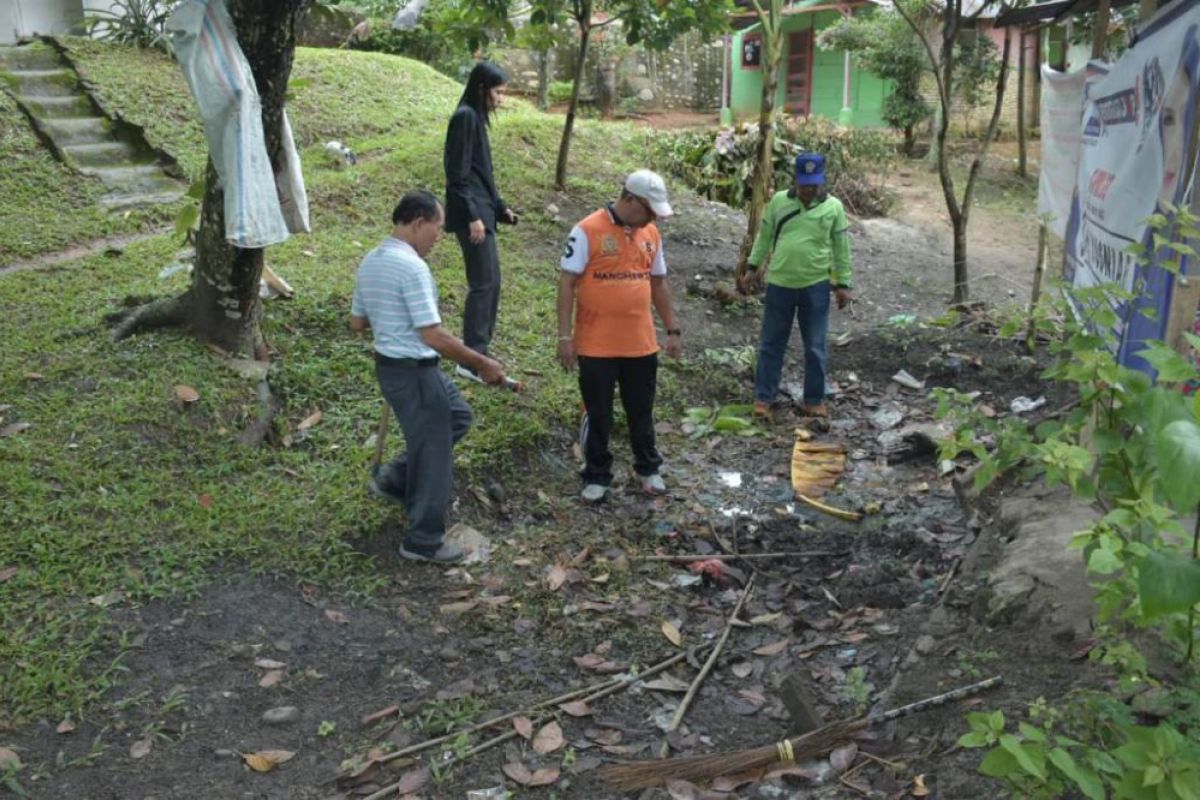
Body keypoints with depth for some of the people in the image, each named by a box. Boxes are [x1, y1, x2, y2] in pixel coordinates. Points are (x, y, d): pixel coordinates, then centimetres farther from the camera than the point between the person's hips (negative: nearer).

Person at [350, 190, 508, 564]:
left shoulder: (370, 262, 6)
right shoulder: (412, 266, -23)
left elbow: (357, 323, 14)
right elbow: (433, 336, -25)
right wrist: (482, 363, -17)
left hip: (390, 365, 10)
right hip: (414, 372, -9)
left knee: (457, 416, 26)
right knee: (432, 454, 5)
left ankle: (393, 479, 26)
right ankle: (423, 542, 18)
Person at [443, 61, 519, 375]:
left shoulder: (476, 117, 16)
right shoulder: (465, 117, -12)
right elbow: (457, 174, -17)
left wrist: (500, 208, 20)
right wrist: (472, 216, -21)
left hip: (481, 210, 10)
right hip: (472, 213, -10)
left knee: (491, 281, 13)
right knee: (483, 283, -7)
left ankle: (478, 351, 21)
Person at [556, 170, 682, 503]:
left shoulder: (651, 234, 6)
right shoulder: (588, 231, -12)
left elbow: (658, 284, 15)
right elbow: (567, 284, -11)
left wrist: (672, 329, 14)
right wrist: (565, 337, -13)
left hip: (641, 344, 5)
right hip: (596, 346, -5)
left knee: (641, 411, 16)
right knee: (598, 415, 8)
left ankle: (648, 468, 32)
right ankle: (597, 475, 22)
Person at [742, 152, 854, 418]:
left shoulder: (834, 207, -3)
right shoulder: (778, 201, -1)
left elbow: (842, 248, 2)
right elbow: (764, 237, 10)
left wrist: (843, 284, 1)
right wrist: (753, 267, 10)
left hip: (816, 286, -1)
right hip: (779, 283, 1)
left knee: (815, 347, 7)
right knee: (771, 344, 7)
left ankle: (814, 401, 19)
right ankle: (763, 398, 17)